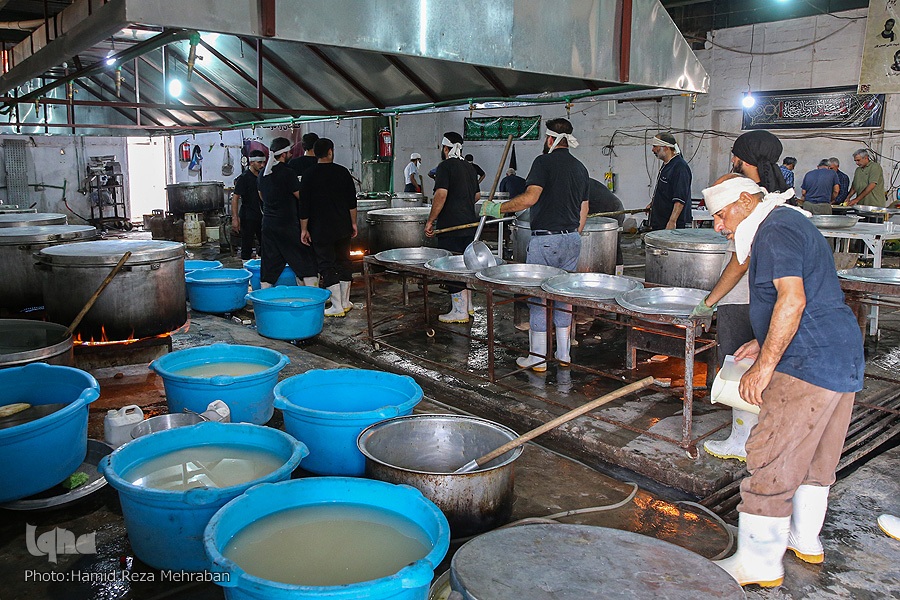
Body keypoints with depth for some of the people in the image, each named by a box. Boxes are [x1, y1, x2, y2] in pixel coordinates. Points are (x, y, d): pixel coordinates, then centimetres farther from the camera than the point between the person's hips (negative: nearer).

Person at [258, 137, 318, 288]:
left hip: (268, 223, 7)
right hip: (288, 224, -7)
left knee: (269, 266, 10)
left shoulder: (263, 173, 10)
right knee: (306, 262, 0)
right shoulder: (288, 173, -13)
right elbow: (301, 196, -10)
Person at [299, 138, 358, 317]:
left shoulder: (309, 174, -7)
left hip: (321, 229, -3)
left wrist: (304, 229, 0)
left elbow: (304, 205, -7)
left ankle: (337, 307, 0)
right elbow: (352, 201, 4)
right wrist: (353, 223, 13)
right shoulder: (343, 172, 0)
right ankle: (345, 302, 22)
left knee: (327, 265, 1)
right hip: (343, 227, 3)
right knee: (344, 261, 15)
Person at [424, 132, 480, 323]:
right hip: (469, 224, 8)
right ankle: (468, 305, 26)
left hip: (451, 226, -8)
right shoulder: (469, 167, 13)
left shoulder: (445, 166, -11)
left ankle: (459, 311, 1)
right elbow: (477, 195, 20)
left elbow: (441, 194, -22)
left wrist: (430, 221, -17)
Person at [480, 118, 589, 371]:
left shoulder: (544, 162, -9)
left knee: (538, 297, 1)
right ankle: (564, 353, 20)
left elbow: (530, 197, -23)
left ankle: (538, 357, 5)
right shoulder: (580, 167, 13)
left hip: (546, 239, -7)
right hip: (572, 239, 7)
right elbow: (583, 210, 17)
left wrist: (498, 208, -15)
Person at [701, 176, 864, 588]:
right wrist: (765, 343, 20)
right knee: (817, 458, 21)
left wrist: (765, 365, -24)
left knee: (772, 461, -5)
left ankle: (758, 563, 3)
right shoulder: (791, 222, 20)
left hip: (810, 364, -11)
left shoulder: (774, 230, -13)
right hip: (845, 359, 11)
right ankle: (806, 540, 35)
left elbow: (792, 299, -26)